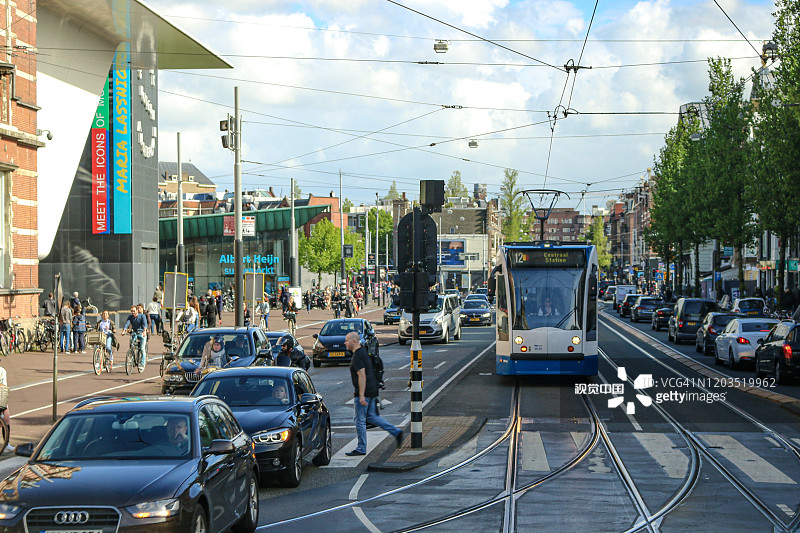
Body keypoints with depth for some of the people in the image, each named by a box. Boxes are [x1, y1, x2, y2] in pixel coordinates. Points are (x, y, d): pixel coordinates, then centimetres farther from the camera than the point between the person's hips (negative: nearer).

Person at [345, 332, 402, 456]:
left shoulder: (357, 356, -16)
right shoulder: (362, 352, 15)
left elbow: (362, 376, -23)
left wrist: (361, 395, -25)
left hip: (363, 392, -10)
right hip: (372, 391, 10)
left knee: (360, 421, -1)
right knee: (371, 417, 17)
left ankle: (361, 449, 5)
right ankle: (396, 432, 13)